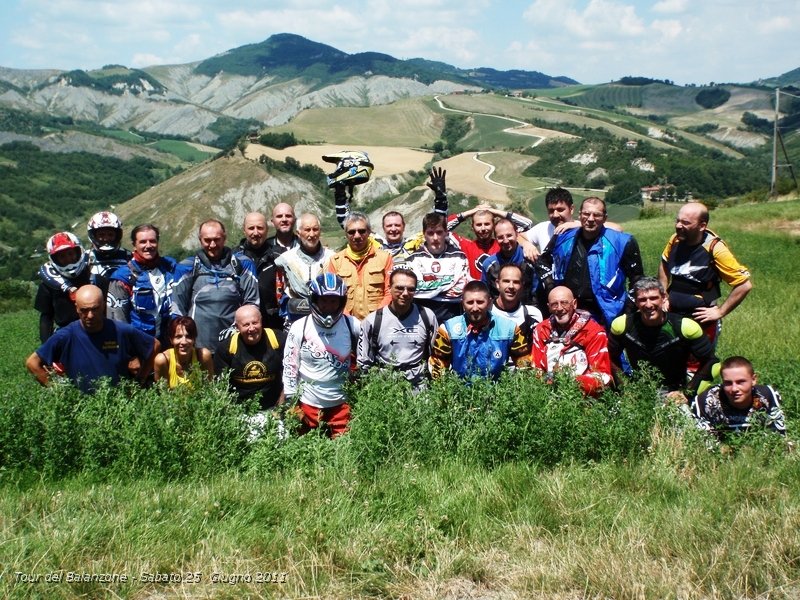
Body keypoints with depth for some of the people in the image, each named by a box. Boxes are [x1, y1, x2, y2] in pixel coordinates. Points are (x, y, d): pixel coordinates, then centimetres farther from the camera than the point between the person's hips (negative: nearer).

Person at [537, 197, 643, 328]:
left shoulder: (620, 242, -8)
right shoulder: (563, 238, 2)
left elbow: (637, 279, 0)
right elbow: (543, 261, 19)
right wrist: (551, 290, 8)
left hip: (601, 317, -3)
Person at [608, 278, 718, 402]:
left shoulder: (685, 327, -14)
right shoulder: (622, 325, -10)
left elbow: (710, 362, -3)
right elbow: (612, 358, 6)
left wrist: (687, 393, -9)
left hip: (674, 394, -1)